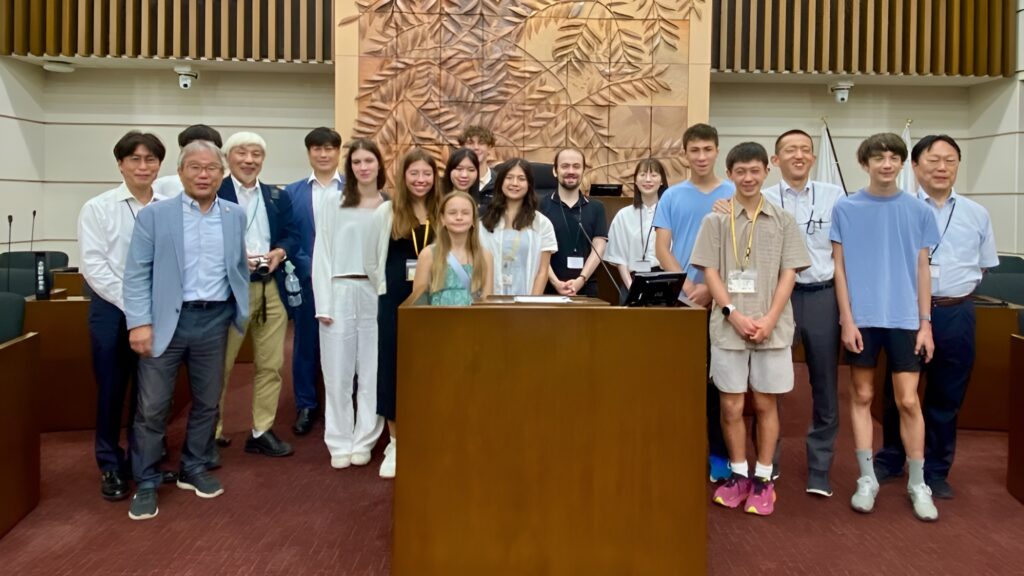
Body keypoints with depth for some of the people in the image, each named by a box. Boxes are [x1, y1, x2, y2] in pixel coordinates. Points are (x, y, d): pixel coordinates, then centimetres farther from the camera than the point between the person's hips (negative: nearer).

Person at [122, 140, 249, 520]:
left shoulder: (235, 216, 8)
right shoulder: (154, 214, -2)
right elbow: (137, 273, -5)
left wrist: (241, 311, 10)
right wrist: (139, 322, -12)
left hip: (214, 320, 3)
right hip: (167, 319, -3)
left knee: (207, 402, 13)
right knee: (152, 407, 2)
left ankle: (194, 470, 30)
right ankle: (146, 484, 18)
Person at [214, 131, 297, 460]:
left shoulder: (278, 197, 13)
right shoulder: (212, 193, -2)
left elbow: (291, 236, 12)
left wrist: (281, 251, -9)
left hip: (271, 289, 5)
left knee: (271, 364, 9)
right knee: (219, 366, 4)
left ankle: (262, 432, 21)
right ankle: (211, 434, 17)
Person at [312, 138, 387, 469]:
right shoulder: (333, 204, 4)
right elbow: (322, 255, 2)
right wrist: (323, 303, -4)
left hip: (376, 295, 0)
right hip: (340, 293, 0)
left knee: (372, 372, 6)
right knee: (338, 373, 5)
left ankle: (364, 441, 19)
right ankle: (339, 443, 17)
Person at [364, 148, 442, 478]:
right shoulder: (386, 212, -1)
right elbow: (370, 259, 6)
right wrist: (386, 288, 3)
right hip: (395, 301, 0)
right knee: (394, 367, 5)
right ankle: (395, 444, 19)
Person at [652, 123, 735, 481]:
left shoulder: (734, 195, 3)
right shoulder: (672, 196, 6)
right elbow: (661, 249, 1)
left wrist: (712, 288, -13)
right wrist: (687, 285, -13)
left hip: (720, 301, -1)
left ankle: (719, 451, 17)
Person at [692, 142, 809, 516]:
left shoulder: (782, 220, 6)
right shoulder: (716, 220, 4)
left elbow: (788, 274, 2)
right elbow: (711, 272, 1)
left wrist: (769, 319, -10)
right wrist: (733, 314, -11)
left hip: (772, 327, 0)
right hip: (729, 326, 0)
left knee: (765, 403, 7)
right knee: (732, 404, 5)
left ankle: (763, 478, 18)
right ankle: (738, 474, 21)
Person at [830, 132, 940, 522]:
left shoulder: (918, 210, 4)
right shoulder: (846, 208, 0)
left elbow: (922, 269, 6)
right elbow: (839, 267, 0)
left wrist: (925, 322, 1)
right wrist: (847, 320, -7)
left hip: (905, 318, 1)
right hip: (861, 318, 0)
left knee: (908, 401, 2)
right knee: (861, 396, 8)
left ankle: (918, 484, 17)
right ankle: (867, 479, 20)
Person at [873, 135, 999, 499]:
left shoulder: (977, 214, 8)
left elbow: (984, 265, 16)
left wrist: (956, 287, 5)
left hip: (956, 315, 3)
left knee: (946, 398, 11)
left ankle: (936, 472, 25)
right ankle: (890, 461, 28)